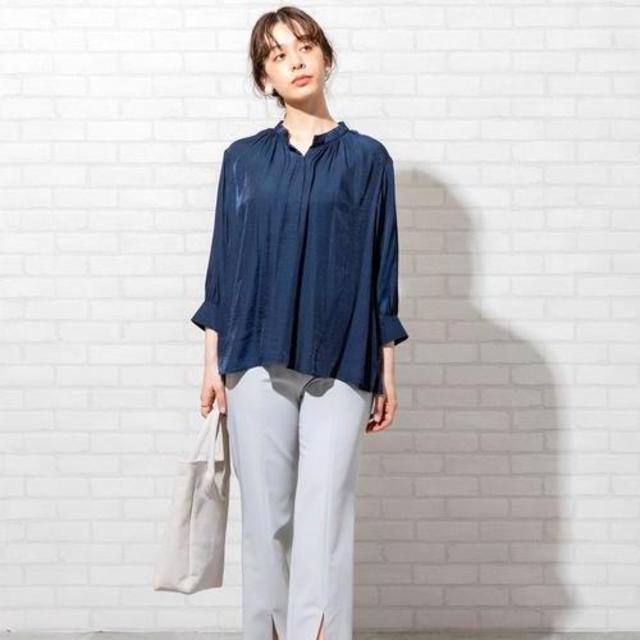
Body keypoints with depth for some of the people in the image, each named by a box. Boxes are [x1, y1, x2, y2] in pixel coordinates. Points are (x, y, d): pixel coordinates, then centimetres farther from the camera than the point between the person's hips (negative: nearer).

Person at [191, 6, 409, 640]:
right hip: (256, 357, 2)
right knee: (266, 515, 5)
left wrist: (386, 372, 4)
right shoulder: (244, 159, 10)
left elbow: (381, 268, 6)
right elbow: (224, 260, 10)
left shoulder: (366, 158, 6)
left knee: (323, 516, -8)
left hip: (340, 363, -1)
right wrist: (212, 362, 4)